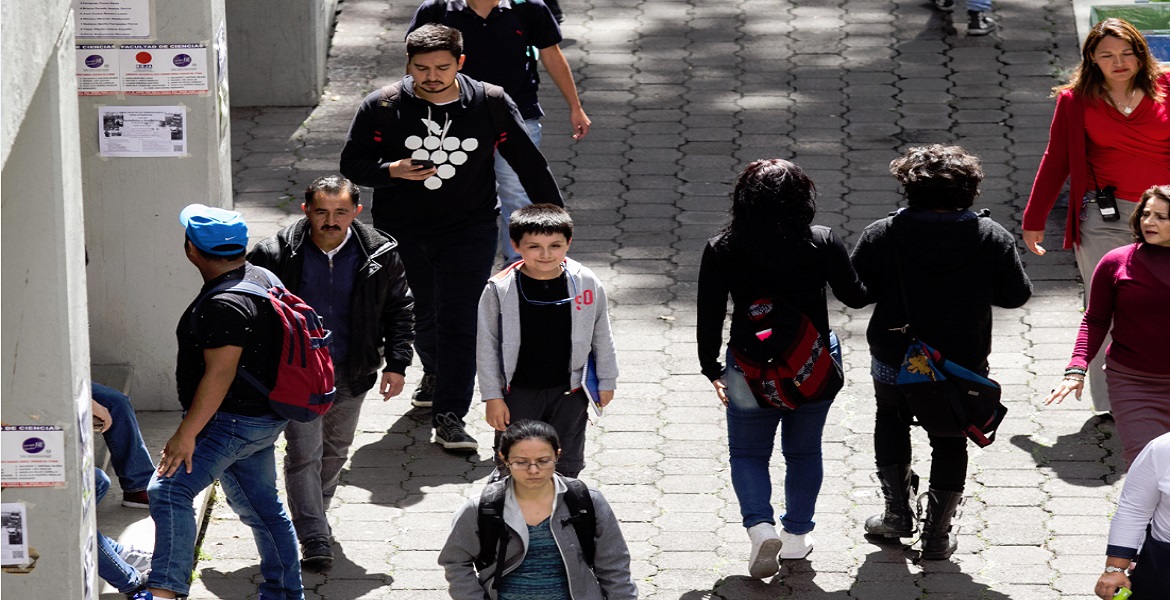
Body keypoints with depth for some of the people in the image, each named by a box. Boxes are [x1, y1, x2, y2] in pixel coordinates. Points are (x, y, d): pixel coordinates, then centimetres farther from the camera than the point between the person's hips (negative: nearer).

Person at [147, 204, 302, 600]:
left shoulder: (225, 306, -21)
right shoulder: (261, 279, 10)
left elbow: (219, 375, -26)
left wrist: (186, 435, -26)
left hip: (234, 422, -11)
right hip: (262, 417, 11)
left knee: (170, 490, -23)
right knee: (260, 507, 22)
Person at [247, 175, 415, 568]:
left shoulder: (380, 254, -8)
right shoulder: (277, 255, -14)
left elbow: (399, 309, 5)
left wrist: (397, 363, 0)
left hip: (352, 373, 3)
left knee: (336, 449, 19)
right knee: (304, 453, -10)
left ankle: (313, 514, 40)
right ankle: (314, 538, -6)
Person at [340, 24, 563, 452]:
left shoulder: (490, 106, -5)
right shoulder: (382, 108, -5)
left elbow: (530, 164, 4)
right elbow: (352, 164, 1)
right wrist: (392, 170, -19)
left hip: (469, 231, -2)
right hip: (402, 233, 2)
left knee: (459, 322, -10)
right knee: (421, 317, 17)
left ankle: (449, 416, -8)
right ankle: (435, 375, 47)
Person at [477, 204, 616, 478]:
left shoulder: (586, 283, -8)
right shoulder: (499, 289, -13)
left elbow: (601, 337, 6)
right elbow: (487, 345, -5)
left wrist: (606, 381, 11)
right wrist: (493, 396, -4)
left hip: (569, 391, 1)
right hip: (518, 391, -1)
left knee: (566, 464, 12)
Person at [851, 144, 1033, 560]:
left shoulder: (883, 235, -16)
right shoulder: (991, 237, -12)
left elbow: (856, 291, -11)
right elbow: (1016, 295, -5)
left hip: (894, 360, 0)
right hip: (963, 363, 0)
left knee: (891, 420, 27)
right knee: (950, 440, 16)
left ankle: (898, 513, 28)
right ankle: (937, 534, 17)